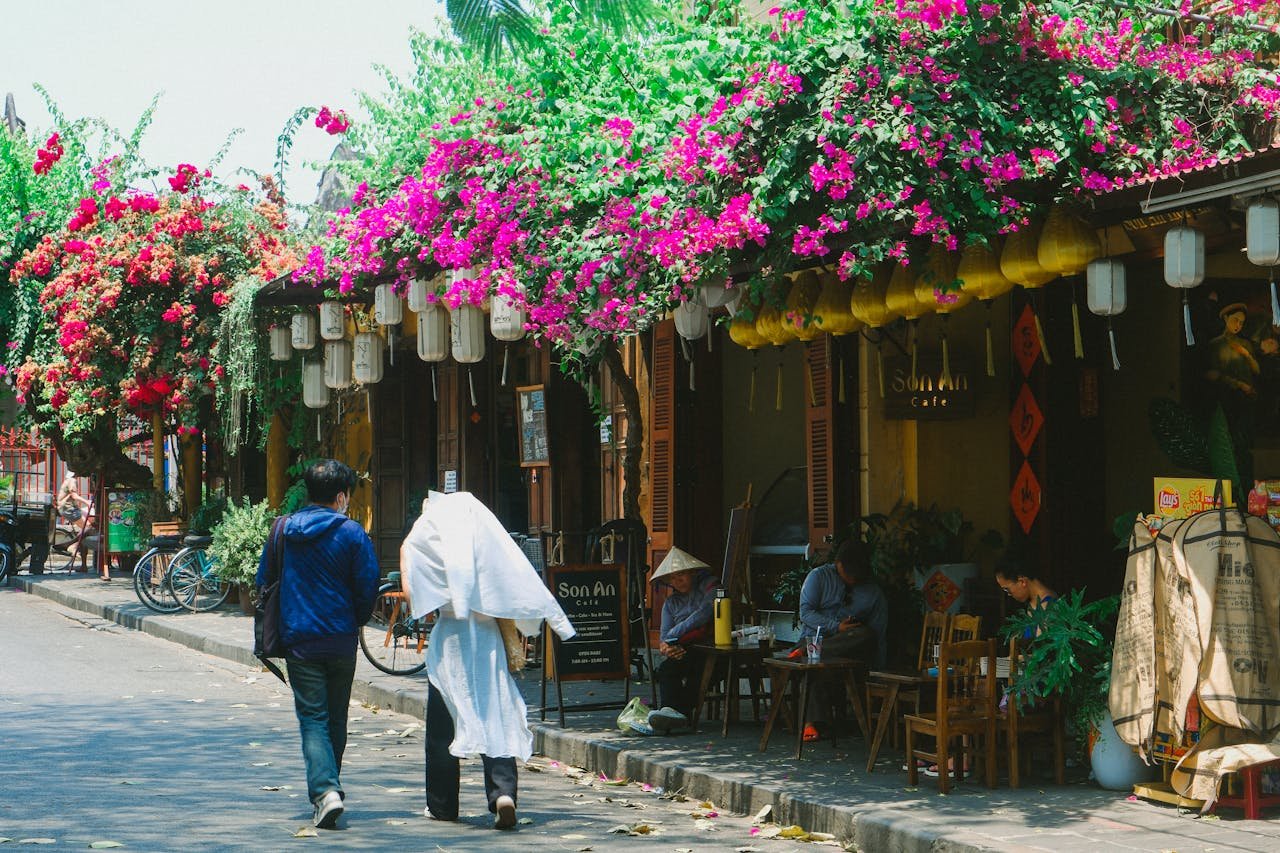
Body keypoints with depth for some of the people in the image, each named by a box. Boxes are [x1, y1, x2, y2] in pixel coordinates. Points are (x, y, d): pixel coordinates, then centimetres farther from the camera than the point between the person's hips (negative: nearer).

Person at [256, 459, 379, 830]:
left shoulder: (282, 530, 3)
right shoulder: (351, 533, -6)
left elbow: (263, 582, 9)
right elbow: (368, 588, -7)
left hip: (298, 638, 1)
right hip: (340, 637, -1)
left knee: (312, 718, -1)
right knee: (336, 717, 15)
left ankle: (325, 790, -18)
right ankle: (329, 785, 25)